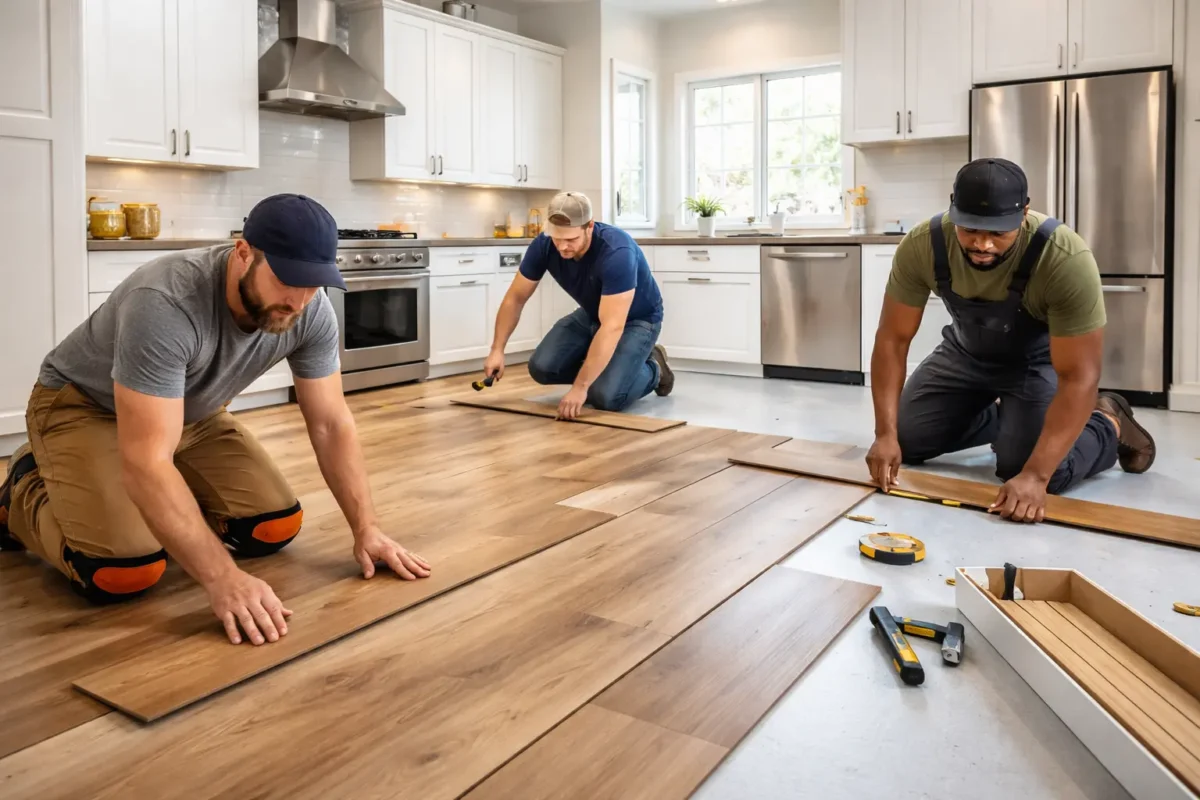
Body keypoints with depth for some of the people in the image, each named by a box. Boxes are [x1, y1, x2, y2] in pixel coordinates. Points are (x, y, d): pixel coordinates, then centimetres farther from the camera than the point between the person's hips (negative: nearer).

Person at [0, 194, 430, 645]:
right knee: (125, 572, -23)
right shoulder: (165, 304, -39)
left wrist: (366, 529, -18)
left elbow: (330, 423, -12)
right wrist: (223, 578, -48)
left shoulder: (312, 313, -21)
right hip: (82, 406, -5)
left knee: (276, 529, -8)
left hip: (190, 414, 6)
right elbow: (147, 462, -43)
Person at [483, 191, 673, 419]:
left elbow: (612, 327, -42)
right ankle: (597, 367, 12)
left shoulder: (617, 253, -38)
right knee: (542, 367, -13)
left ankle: (653, 369, 6)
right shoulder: (544, 245, -21)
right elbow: (515, 298, -9)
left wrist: (580, 387, -44)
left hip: (637, 319, -5)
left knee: (605, 396, -24)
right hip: (592, 313, 6)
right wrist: (497, 350, -20)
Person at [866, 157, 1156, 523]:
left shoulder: (1067, 260, -37)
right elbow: (892, 339, -21)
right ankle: (1000, 418, 23)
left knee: (1023, 469, -21)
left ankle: (1109, 424, 10)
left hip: (1039, 359, -3)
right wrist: (885, 434, -29)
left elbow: (1078, 378, -35)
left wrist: (1035, 476, -42)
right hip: (965, 352, 4)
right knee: (903, 442, -2)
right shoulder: (921, 246, -28)